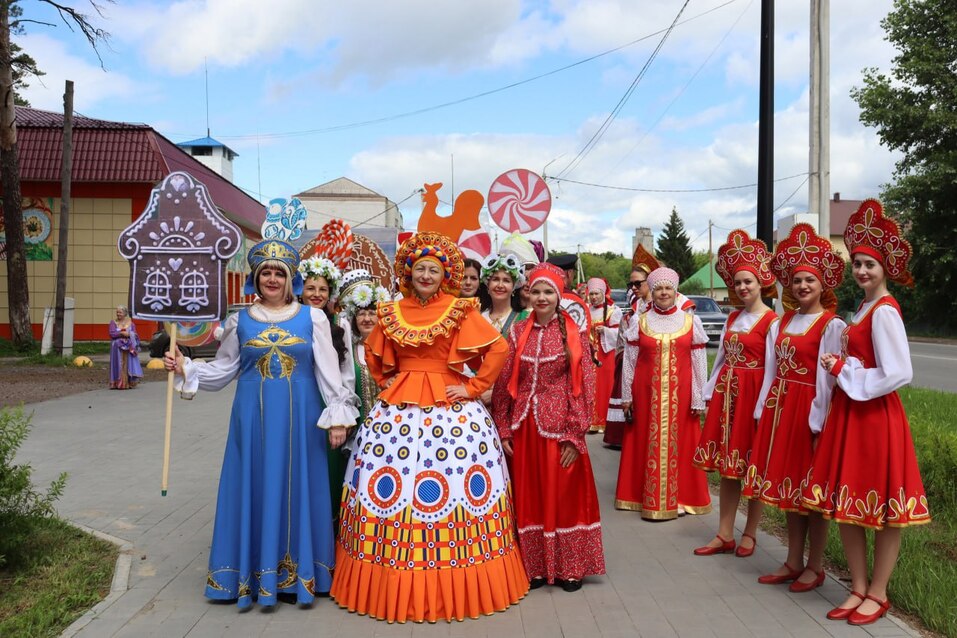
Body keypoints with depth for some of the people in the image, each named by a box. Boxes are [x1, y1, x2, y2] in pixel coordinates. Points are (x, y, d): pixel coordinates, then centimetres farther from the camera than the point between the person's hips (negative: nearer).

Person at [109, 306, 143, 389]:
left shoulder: (130, 323, 10)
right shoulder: (113, 322, 7)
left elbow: (134, 334, 4)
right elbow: (112, 334, -5)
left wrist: (128, 334, -14)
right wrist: (122, 333, -13)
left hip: (128, 347, 1)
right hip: (117, 347, -1)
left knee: (128, 365, -4)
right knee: (118, 365, -6)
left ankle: (128, 383, -2)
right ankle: (118, 383, -4)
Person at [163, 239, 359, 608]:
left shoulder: (312, 318, 3)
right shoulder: (240, 321, 8)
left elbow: (327, 370, 1)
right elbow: (223, 369, 13)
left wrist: (337, 415, -3)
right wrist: (185, 369, 0)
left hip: (300, 416, -1)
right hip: (254, 416, 2)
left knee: (296, 489, 4)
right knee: (254, 489, 5)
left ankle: (295, 574, 16)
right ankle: (253, 573, 17)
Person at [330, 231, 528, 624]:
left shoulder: (460, 310, -3)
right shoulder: (391, 312, 8)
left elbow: (499, 348, -7)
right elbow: (373, 353, 24)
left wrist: (474, 387, -9)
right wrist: (385, 382, 12)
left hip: (451, 407, -3)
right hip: (398, 408, 4)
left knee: (457, 486, -2)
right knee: (386, 489, 3)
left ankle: (456, 589, 14)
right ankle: (393, 587, 18)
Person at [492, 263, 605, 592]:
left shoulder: (574, 334, -2)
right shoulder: (518, 333, 5)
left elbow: (584, 387, -5)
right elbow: (503, 383, 4)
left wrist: (575, 435, -11)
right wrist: (503, 430, 0)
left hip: (559, 426, -2)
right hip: (523, 426, 3)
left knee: (564, 495, 6)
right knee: (529, 497, 9)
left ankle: (568, 568, 21)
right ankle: (535, 567, 23)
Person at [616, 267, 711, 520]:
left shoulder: (690, 321, 3)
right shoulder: (639, 322, 3)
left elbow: (699, 363, 3)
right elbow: (629, 362, 4)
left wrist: (698, 399, 0)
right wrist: (627, 396, 2)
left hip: (680, 393, 0)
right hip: (646, 393, 0)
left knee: (679, 443, 5)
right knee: (648, 443, 6)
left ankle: (681, 498, 19)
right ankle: (648, 498, 17)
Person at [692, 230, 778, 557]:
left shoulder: (771, 321, -9)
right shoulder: (733, 318, 13)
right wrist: (711, 393, 13)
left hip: (753, 395, -7)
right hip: (725, 394, 7)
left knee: (753, 467, 4)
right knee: (726, 466, 9)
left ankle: (750, 534, 18)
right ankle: (724, 535, 17)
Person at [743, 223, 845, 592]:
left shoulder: (831, 325, -9)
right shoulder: (782, 323, 12)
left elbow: (827, 378, -13)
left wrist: (819, 423, -16)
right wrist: (763, 412, 8)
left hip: (808, 410, -7)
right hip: (778, 408, 7)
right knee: (787, 486, 12)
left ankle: (814, 567, 16)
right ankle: (793, 562, 23)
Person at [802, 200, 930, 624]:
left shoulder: (884, 311, -15)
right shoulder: (865, 308, 13)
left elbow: (898, 374, -21)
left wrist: (844, 372, -13)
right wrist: (840, 365, 4)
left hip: (875, 413, -9)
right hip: (850, 411, 9)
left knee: (881, 507, 4)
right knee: (846, 503, 11)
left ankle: (878, 593, 17)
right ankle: (858, 588, 22)